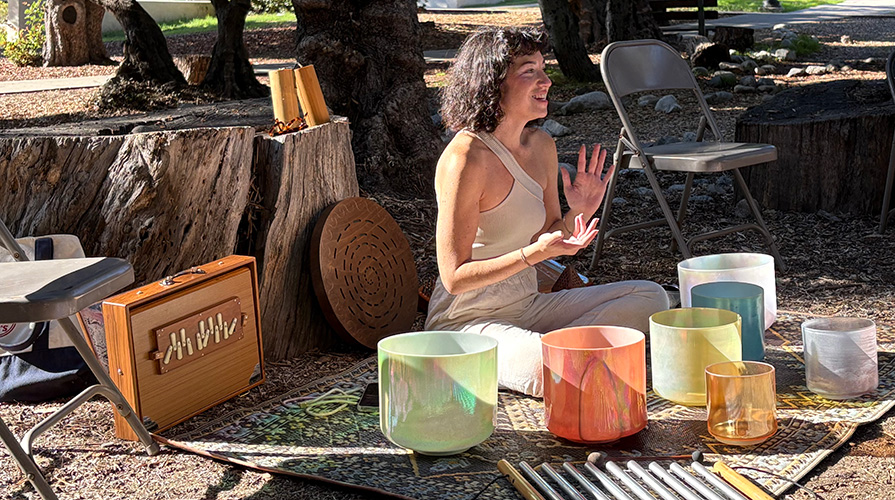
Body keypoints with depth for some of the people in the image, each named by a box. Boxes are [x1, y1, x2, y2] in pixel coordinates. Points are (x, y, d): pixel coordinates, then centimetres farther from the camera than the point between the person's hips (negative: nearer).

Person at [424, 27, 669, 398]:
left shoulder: (541, 145, 3)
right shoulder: (464, 159, -21)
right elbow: (455, 278, -21)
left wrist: (579, 214, -9)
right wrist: (534, 253, -30)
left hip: (527, 306, 8)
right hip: (467, 322, -8)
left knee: (650, 297, 4)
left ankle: (547, 349, -4)